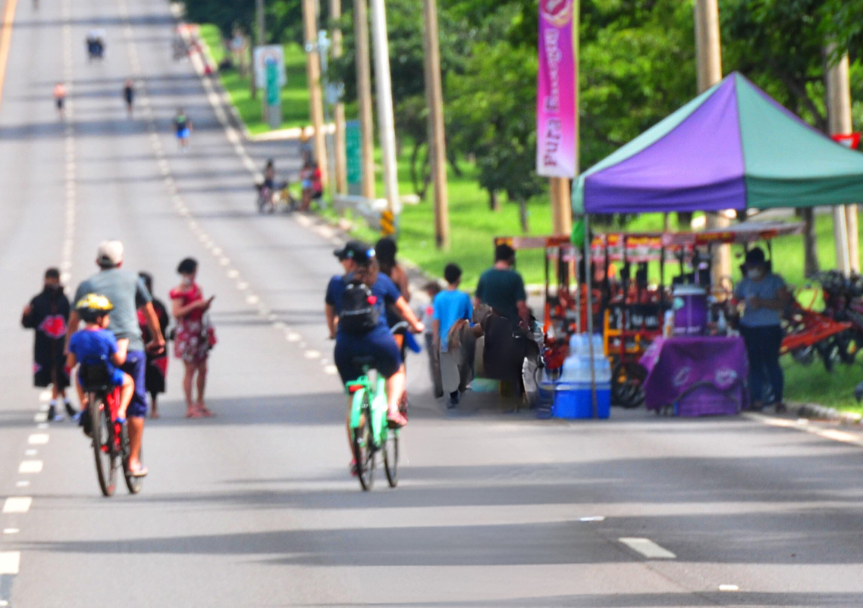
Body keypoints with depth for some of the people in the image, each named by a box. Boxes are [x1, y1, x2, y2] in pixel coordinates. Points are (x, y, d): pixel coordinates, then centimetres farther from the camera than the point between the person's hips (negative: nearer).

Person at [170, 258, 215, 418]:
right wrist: (195, 305, -22)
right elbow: (176, 312, -20)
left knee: (202, 369, 9)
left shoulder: (196, 288, 12)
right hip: (187, 331, -8)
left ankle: (200, 404, 19)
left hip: (200, 331, 8)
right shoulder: (179, 291, -12)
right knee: (190, 369, -7)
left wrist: (206, 304, -2)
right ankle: (190, 407, -4)